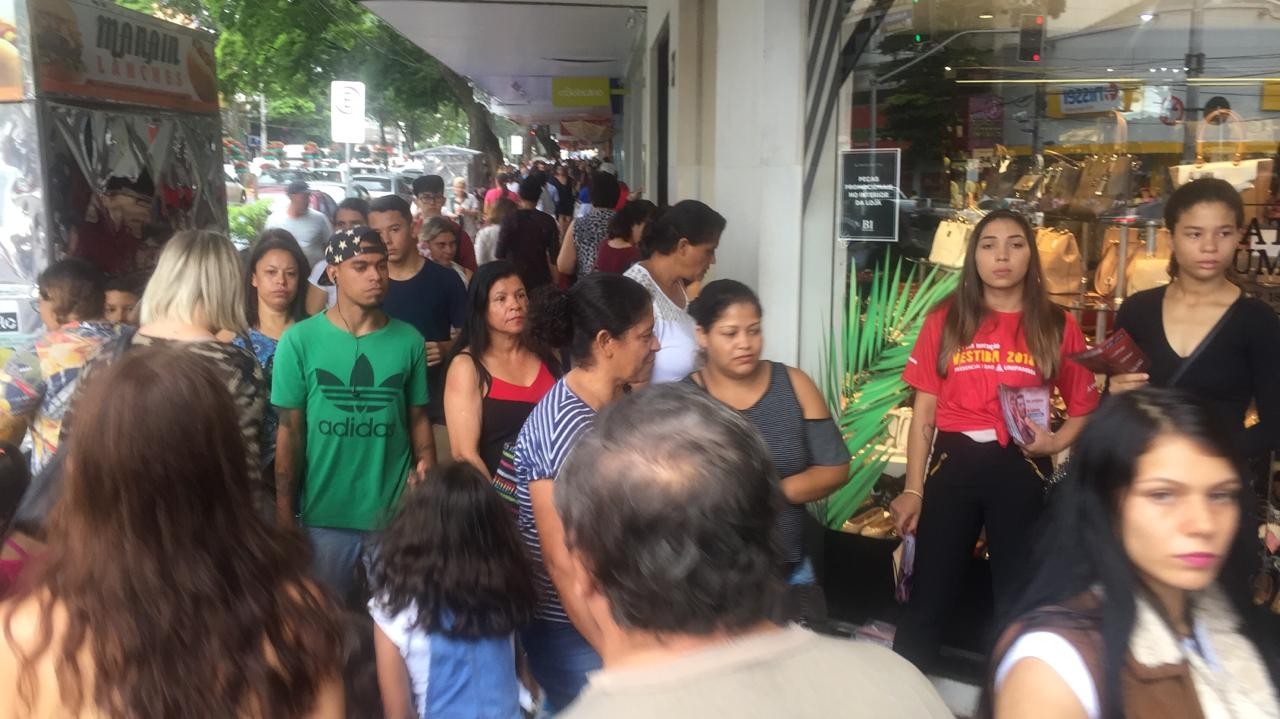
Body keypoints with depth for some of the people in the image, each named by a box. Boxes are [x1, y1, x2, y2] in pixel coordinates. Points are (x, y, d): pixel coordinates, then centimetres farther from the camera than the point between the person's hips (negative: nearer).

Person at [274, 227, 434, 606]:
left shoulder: (409, 340, 0)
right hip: (325, 514, -1)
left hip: (396, 512, 1)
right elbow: (289, 431, -3)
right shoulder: (299, 340, -5)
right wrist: (283, 515, -4)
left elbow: (418, 418, 5)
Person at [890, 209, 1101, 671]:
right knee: (928, 599, 8)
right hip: (952, 466, 0)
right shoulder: (945, 320, 2)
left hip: (1022, 470, 0)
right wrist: (913, 489, 1)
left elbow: (1085, 407, 11)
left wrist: (1055, 443, -10)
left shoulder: (1057, 327, 2)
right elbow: (924, 411, 4)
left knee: (1018, 602, 11)